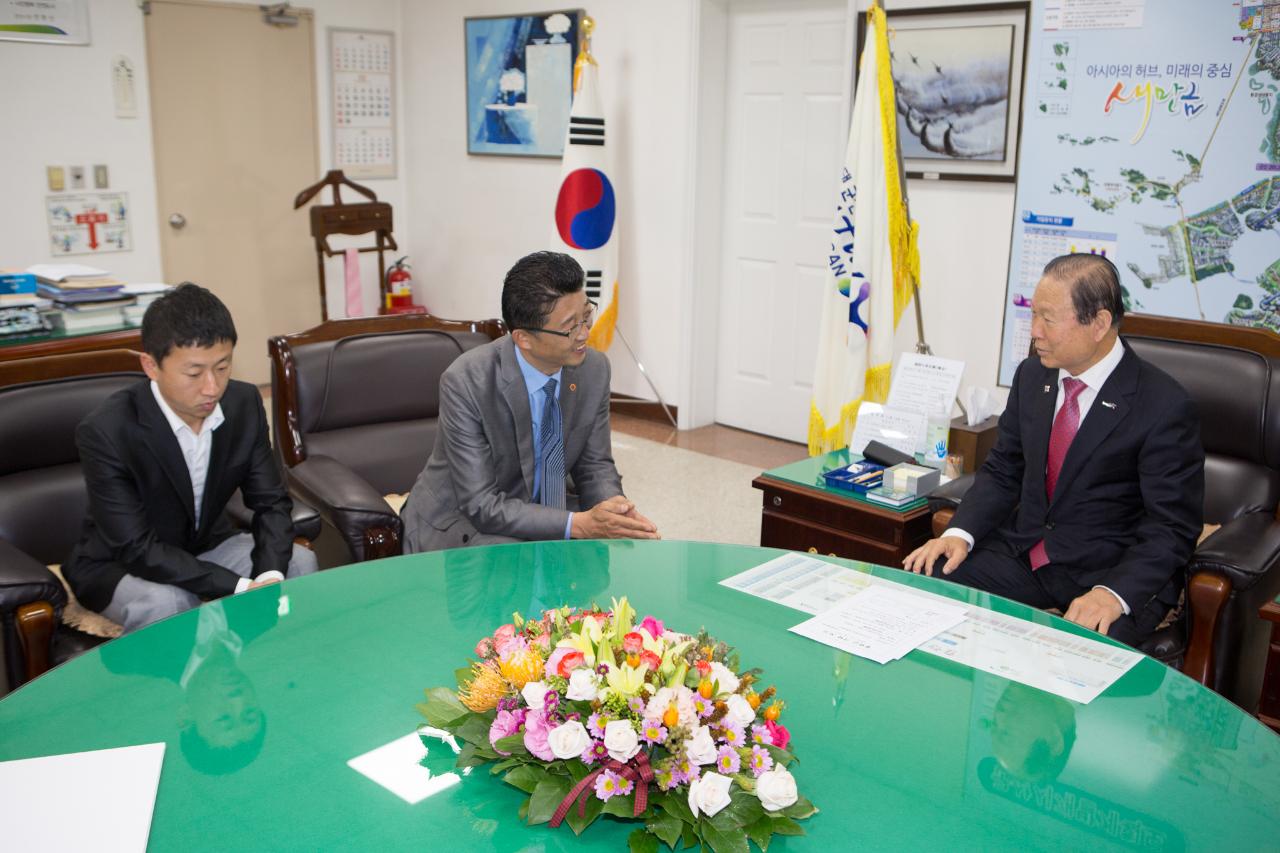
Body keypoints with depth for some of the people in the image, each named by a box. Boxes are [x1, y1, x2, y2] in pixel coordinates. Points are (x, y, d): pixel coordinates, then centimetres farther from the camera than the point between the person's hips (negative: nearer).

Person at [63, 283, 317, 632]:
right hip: (117, 565, -5)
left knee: (300, 563, -15)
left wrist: (270, 574, -28)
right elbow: (136, 549, -30)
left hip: (205, 545, 5)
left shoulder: (244, 404, -13)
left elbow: (271, 502, -8)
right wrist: (239, 587, -37)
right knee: (168, 602, -34)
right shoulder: (106, 431, -28)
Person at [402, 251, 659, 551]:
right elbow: (482, 505, -25)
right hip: (461, 519, -6)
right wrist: (578, 525, -33)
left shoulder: (594, 369, -11)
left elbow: (594, 465, 1)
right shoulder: (465, 382, -26)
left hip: (544, 509, 6)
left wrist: (614, 509, -21)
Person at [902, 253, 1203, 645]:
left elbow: (1171, 528, -13)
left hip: (1108, 571, -5)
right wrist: (960, 534, -8)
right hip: (1022, 554, 5)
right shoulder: (1032, 376, 4)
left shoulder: (1165, 406, -14)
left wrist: (1114, 593, -29)